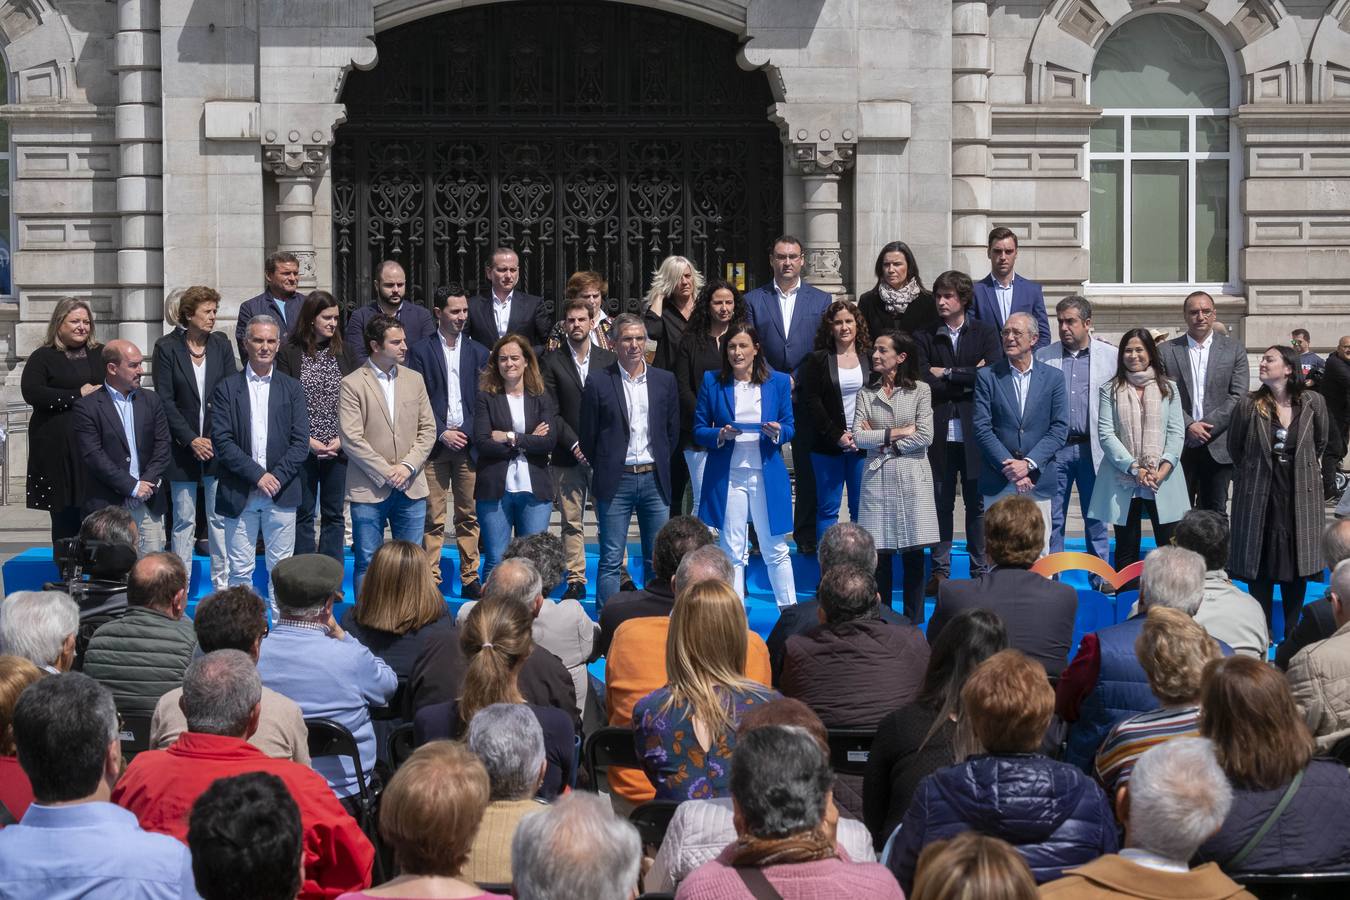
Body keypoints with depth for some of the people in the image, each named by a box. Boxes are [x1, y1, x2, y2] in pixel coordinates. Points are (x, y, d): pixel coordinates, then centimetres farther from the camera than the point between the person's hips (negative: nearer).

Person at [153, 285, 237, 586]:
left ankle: (223, 584, 10)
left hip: (217, 445, 2)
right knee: (183, 520, 4)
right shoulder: (167, 347, -3)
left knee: (220, 517, 4)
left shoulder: (221, 344, 5)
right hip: (182, 447, -2)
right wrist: (191, 440, -12)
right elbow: (165, 401, -6)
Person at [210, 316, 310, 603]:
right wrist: (258, 475, -13)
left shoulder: (292, 389, 8)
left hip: (281, 493, 1)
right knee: (240, 569, 2)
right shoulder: (227, 388, 4)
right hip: (240, 494, -1)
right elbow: (223, 441, -5)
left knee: (281, 569, 4)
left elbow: (301, 443, 3)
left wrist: (277, 477, -11)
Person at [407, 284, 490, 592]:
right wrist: (442, 434, -9)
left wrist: (468, 434, -2)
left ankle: (470, 579, 9)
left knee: (469, 516, 3)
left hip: (468, 442, 2)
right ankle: (431, 581, 1)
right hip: (435, 444, -2)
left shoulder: (478, 352, 12)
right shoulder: (421, 351, 4)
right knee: (433, 518, -3)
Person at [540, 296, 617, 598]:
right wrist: (574, 444, -10)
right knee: (572, 521, 2)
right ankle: (576, 581, 7)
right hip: (568, 457, -1)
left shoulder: (608, 359, 9)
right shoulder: (552, 362, 4)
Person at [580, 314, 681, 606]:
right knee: (611, 560, -1)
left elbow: (673, 431, 14)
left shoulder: (665, 381, 6)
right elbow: (587, 436, 3)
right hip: (617, 482, -3)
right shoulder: (598, 383, -3)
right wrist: (604, 470, 7)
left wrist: (660, 467, 12)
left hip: (654, 480, 3)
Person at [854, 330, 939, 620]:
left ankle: (914, 622, 7)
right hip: (877, 479, 2)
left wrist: (880, 441, -6)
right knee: (880, 552, 2)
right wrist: (897, 433, -9)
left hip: (911, 479, -2)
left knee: (913, 552, 0)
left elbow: (925, 436, -7)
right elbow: (858, 437, -2)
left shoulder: (920, 390, 2)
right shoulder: (866, 394, 9)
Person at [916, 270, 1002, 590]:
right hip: (939, 432, 1)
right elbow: (923, 379, -6)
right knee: (940, 501, 3)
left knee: (977, 502, 4)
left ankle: (980, 570, 12)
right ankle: (940, 570, 9)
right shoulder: (924, 337, 8)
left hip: (974, 431, -1)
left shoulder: (985, 333, 6)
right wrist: (967, 379, -8)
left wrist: (947, 373, -7)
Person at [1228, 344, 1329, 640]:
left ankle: (1293, 630, 19)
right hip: (1259, 495, -1)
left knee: (1296, 561, 7)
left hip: (1299, 495, 1)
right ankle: (1262, 630, 17)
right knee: (1260, 563, 5)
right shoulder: (1249, 405, -7)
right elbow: (1234, 447, 8)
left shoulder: (1313, 402, -5)